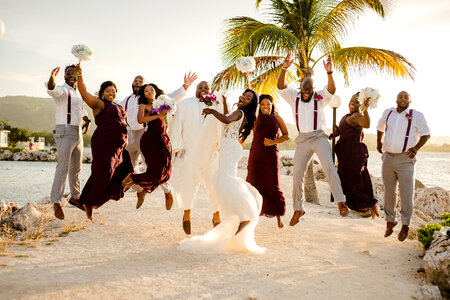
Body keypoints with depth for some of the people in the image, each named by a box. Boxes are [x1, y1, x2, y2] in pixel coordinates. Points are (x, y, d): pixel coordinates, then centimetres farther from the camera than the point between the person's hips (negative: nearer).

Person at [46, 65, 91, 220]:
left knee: (76, 167, 15)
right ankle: (56, 202, -11)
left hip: (78, 132, 8)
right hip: (64, 132, -8)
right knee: (63, 167, -14)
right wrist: (52, 78, -52)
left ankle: (75, 197, 28)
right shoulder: (62, 90, -8)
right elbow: (52, 90, -32)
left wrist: (87, 120, 20)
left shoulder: (78, 93, 17)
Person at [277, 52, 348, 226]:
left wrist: (329, 72, -34)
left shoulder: (320, 98, 1)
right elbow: (280, 86, -8)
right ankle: (298, 209, 19)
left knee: (329, 166, -24)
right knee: (297, 174, 4)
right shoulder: (294, 97, 6)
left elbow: (331, 90, -17)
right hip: (302, 140, 3)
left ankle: (340, 202, -24)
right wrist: (284, 68, -24)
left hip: (319, 137, -2)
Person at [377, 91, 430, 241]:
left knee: (406, 193, -4)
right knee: (389, 192, 10)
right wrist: (379, 141, 17)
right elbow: (380, 127, 30)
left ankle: (405, 225, 9)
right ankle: (390, 221, 25)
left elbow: (426, 134, 3)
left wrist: (416, 148, -11)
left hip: (405, 160, -4)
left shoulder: (416, 116, 0)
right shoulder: (388, 113, 12)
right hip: (388, 158, 4)